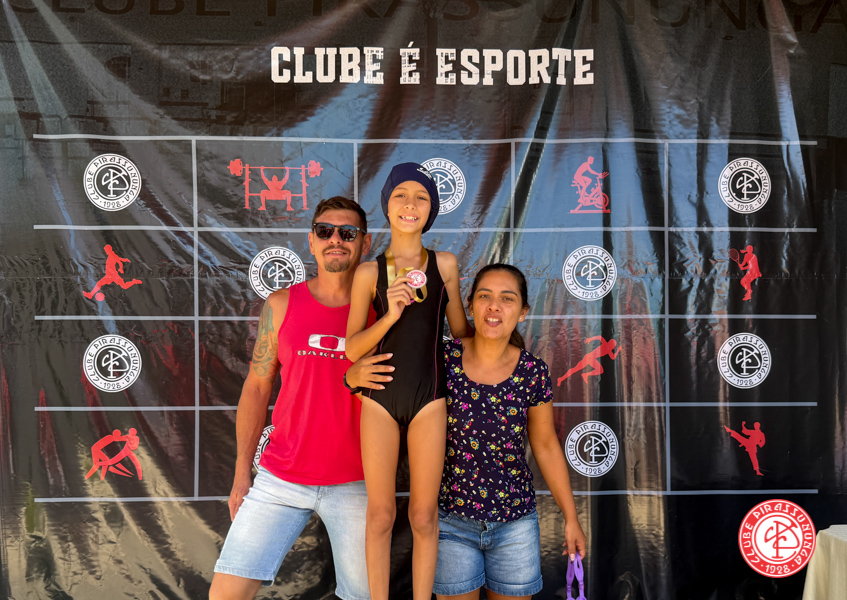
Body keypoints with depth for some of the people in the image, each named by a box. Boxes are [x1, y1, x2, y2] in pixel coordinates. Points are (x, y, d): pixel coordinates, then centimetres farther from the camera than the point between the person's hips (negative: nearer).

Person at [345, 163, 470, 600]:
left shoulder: (445, 265, 3)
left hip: (429, 399, 1)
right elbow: (352, 349, -4)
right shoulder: (369, 273, -1)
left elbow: (460, 331, 14)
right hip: (380, 398, -1)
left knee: (424, 515, 7)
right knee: (381, 514, 7)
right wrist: (390, 316, -16)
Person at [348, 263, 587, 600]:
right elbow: (380, 394, -2)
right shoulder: (442, 360, -12)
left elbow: (546, 446, 3)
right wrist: (355, 376, -25)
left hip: (515, 522, 1)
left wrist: (571, 518, 8)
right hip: (450, 519, -1)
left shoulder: (532, 373, -8)